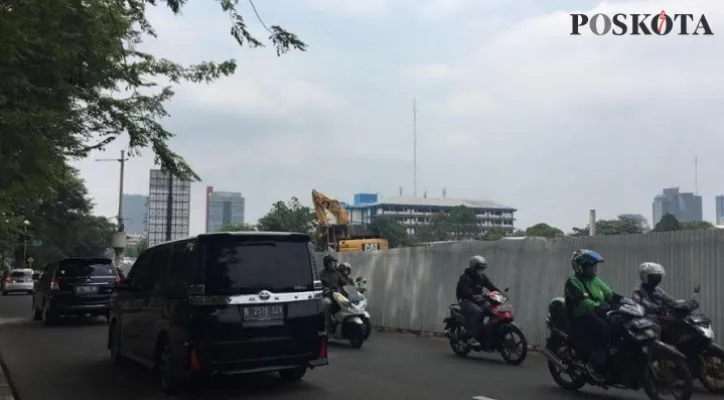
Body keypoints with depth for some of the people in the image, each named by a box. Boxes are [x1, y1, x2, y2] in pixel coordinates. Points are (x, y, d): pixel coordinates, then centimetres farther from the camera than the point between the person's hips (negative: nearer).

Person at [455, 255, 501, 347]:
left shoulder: (482, 277, 12)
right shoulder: (465, 277, -11)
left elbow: (491, 286, 1)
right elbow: (466, 291, -26)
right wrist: (475, 297, -45)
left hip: (478, 301, 7)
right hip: (466, 301, -7)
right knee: (478, 312, -35)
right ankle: (472, 338, -32)